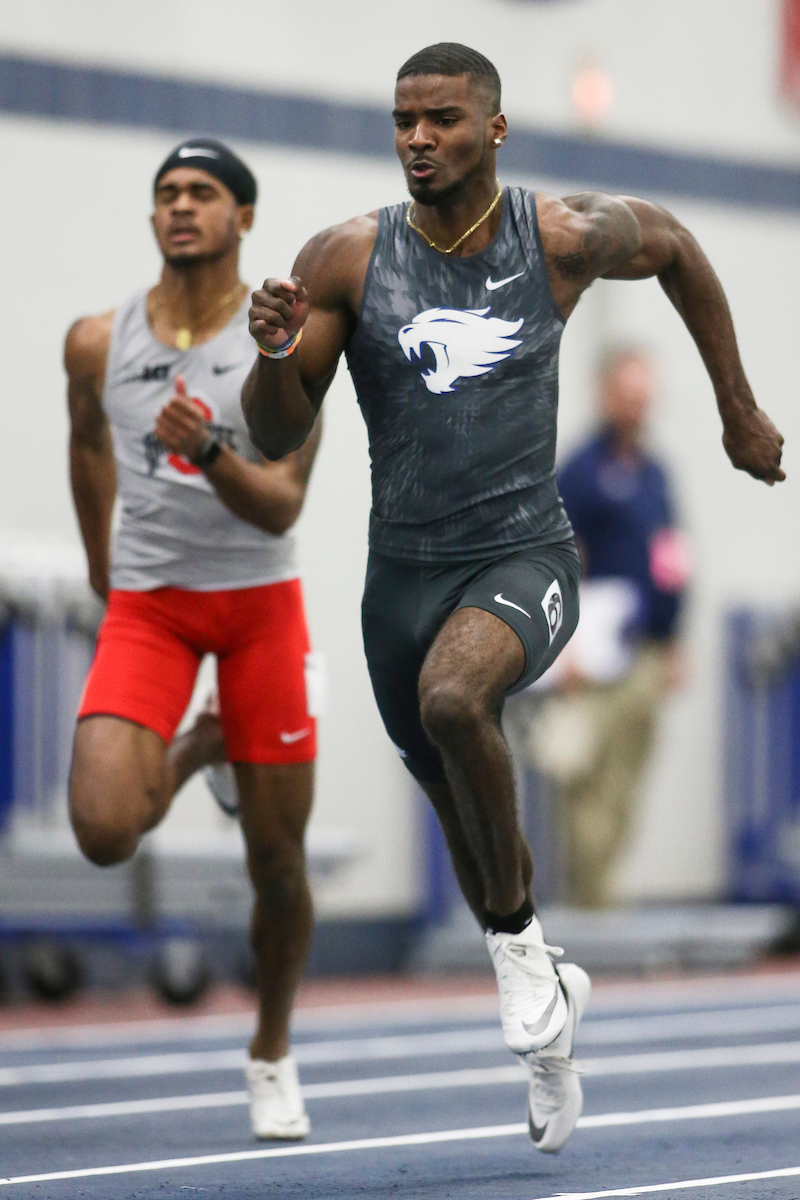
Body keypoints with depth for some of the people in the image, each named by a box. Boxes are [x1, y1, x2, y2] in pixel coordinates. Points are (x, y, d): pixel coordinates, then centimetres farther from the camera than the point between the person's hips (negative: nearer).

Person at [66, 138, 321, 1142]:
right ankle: (194, 750, 18)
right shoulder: (99, 343, -2)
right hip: (146, 604, 1)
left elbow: (283, 507, -15)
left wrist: (209, 454, -34)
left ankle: (273, 1054, 27)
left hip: (259, 600, -1)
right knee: (104, 832, -19)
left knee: (276, 859, 2)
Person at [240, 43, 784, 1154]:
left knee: (452, 699, -34)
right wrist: (276, 353, -25)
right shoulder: (346, 259, -5)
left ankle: (517, 936, -13)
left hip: (525, 559, -3)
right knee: (464, 815, 17)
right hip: (404, 573, 3)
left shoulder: (563, 239, -7)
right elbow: (277, 438, -3)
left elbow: (674, 247, 15)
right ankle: (548, 998, 41)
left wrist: (740, 411, 20)